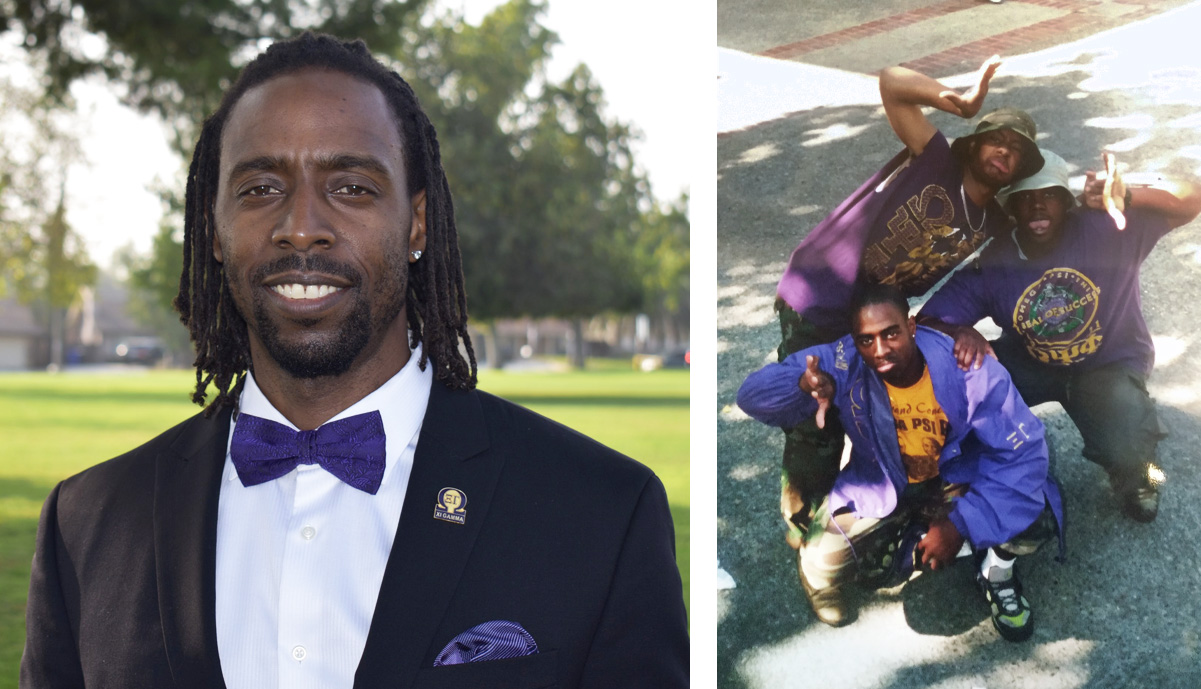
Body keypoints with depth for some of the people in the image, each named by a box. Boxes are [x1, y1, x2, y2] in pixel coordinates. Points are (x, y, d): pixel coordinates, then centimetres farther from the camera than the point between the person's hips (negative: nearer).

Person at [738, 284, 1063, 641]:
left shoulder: (968, 371, -29)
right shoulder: (842, 365, -24)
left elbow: (1024, 450, -26)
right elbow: (753, 394, -25)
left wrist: (961, 522, -33)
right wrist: (804, 383, -49)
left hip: (959, 478, -1)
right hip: (879, 487, 1)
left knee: (1035, 520, -28)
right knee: (817, 566, -22)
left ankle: (996, 570, 9)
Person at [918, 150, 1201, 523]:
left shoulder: (1104, 229, -24)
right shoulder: (991, 267, -18)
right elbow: (926, 322, -18)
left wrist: (1128, 196, -50)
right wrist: (961, 332, -42)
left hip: (1110, 365, -2)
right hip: (1030, 365, 2)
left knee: (1127, 453, -30)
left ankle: (1133, 472, 14)